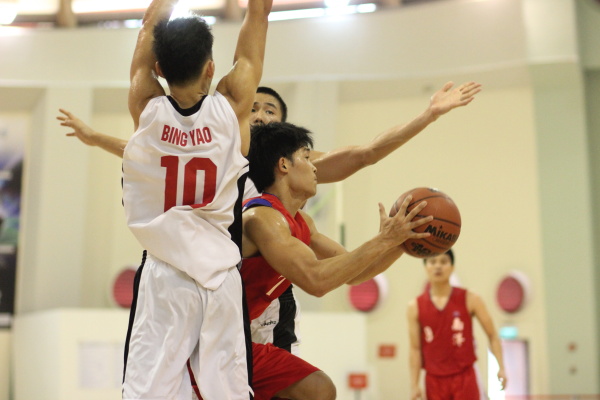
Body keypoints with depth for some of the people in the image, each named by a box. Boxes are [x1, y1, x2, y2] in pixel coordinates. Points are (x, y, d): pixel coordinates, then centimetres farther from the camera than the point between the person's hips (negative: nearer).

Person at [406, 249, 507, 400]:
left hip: (465, 377, -1)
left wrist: (501, 367, -8)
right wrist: (414, 385, -2)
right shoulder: (415, 307, 2)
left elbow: (492, 335, 2)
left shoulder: (469, 300, -1)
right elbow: (415, 349, 2)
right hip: (435, 380, 1)